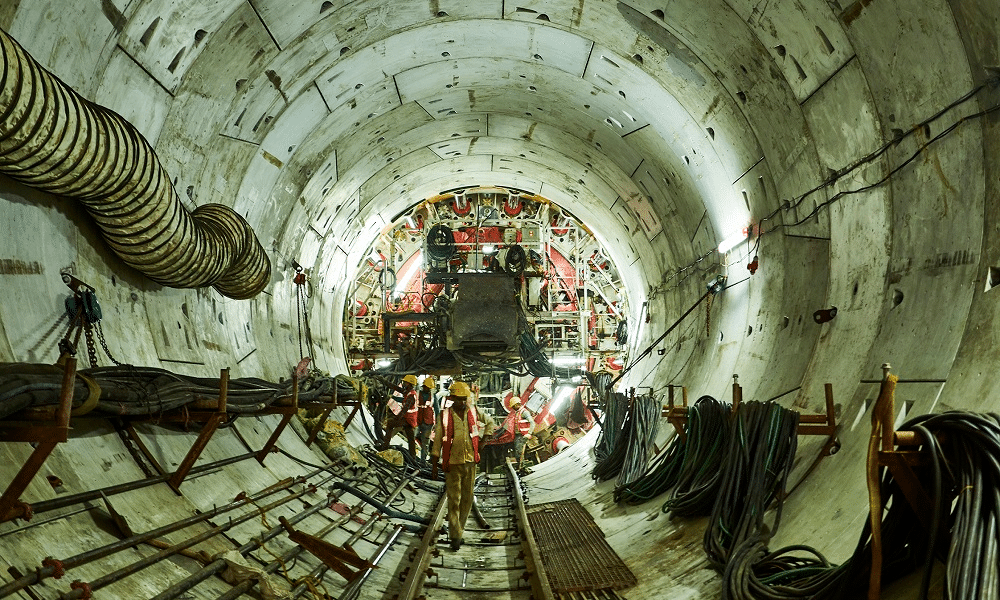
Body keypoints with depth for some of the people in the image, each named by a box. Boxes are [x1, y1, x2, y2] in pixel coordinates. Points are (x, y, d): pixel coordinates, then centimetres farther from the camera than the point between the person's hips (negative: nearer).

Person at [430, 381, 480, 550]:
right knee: (454, 500, -3)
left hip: (470, 463, 4)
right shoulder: (444, 416, -8)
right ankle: (455, 536, 3)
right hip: (452, 464, -4)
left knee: (467, 499, 11)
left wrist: (482, 441, 12)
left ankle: (459, 527, 29)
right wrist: (434, 466, -4)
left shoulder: (472, 412, 1)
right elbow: (437, 442, -3)